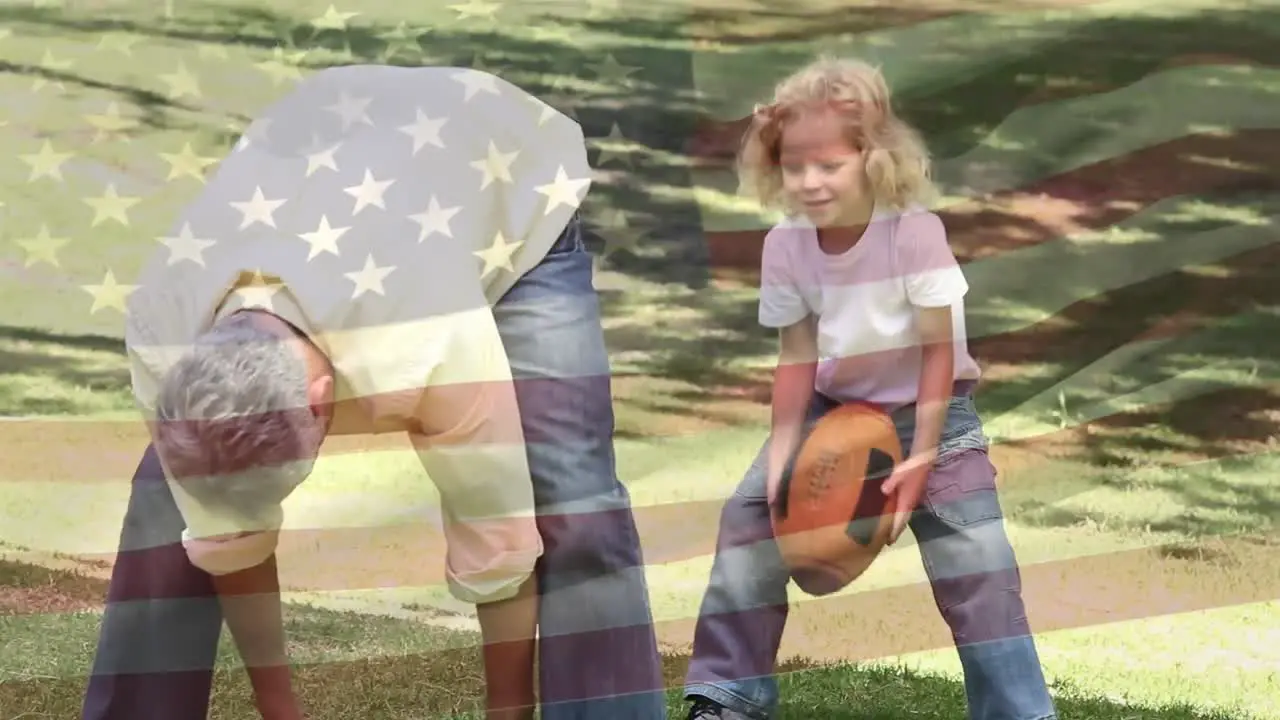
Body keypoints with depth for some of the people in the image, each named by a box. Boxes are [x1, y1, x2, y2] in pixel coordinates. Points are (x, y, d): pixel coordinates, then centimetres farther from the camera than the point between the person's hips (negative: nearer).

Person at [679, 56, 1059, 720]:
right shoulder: (784, 246, -14)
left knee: (975, 561, -12)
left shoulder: (915, 232, -25)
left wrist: (922, 454, -22)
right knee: (749, 518, 0)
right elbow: (798, 355, -5)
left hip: (928, 405, -4)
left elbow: (939, 348, -19)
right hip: (834, 405, 4)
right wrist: (782, 448, -13)